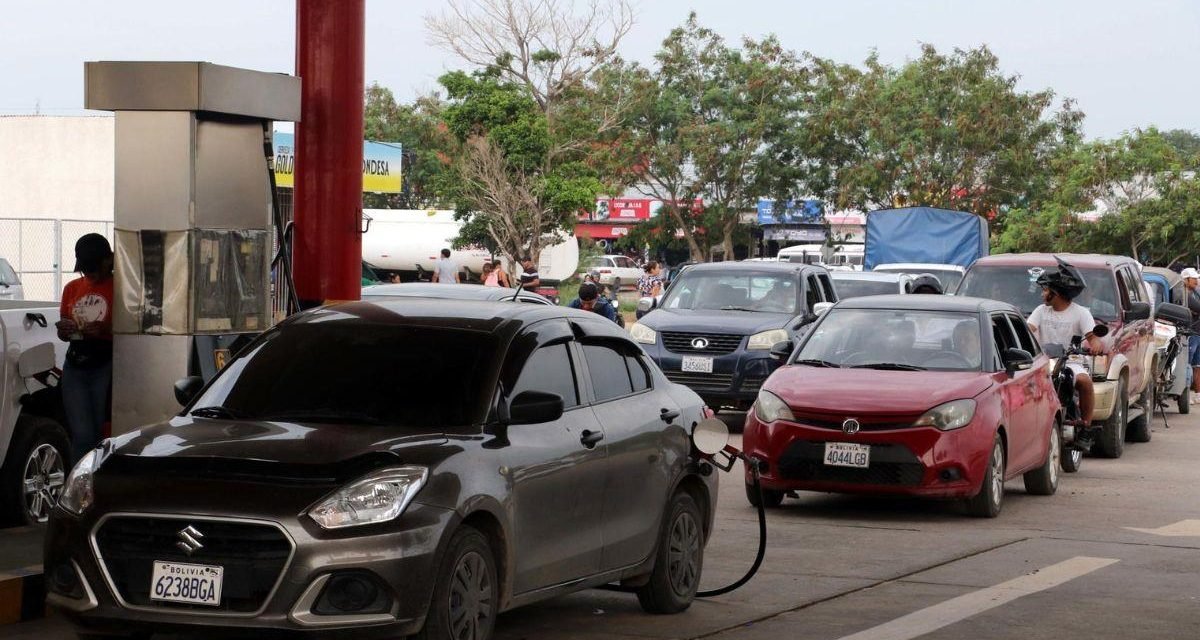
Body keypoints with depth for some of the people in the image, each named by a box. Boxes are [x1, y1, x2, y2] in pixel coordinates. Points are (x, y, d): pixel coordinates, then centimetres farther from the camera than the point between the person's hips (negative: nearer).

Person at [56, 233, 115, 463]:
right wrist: (64, 330, 0)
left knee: (102, 434, -5)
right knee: (82, 435, -3)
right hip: (75, 366, 4)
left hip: (106, 368, -4)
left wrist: (105, 330, -23)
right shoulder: (72, 288, 16)